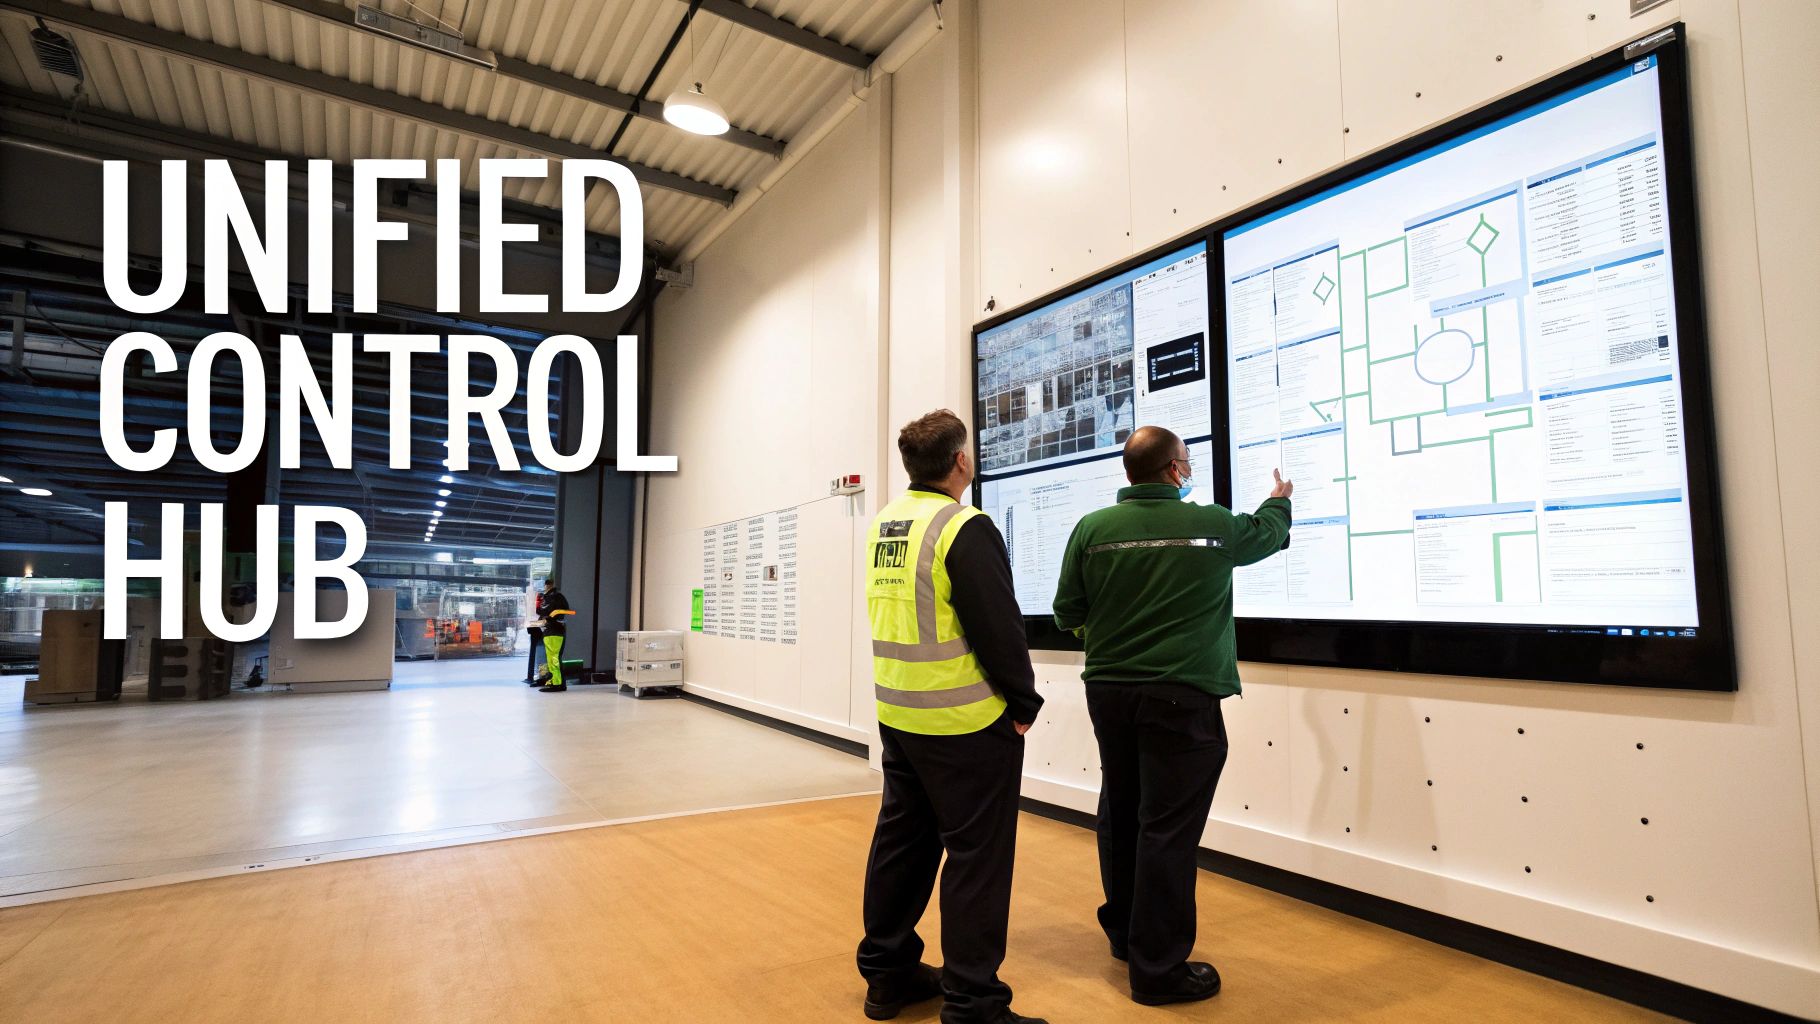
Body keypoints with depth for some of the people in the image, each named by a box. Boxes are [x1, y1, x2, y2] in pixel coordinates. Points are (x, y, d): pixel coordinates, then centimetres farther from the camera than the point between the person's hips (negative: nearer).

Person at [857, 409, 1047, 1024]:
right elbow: (999, 628, -18)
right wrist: (1024, 702, -7)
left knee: (902, 839, 18)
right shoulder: (965, 529, -17)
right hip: (966, 722, -8)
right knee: (976, 856, 3)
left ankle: (887, 973, 31)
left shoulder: (882, 525, 7)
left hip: (897, 715, 8)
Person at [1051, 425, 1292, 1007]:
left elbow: (1067, 614, 1)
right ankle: (1157, 968, 13)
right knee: (1167, 828, 3)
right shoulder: (1212, 525, -6)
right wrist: (1280, 500, 38)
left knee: (1120, 816, 18)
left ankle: (1125, 934, 36)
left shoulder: (1092, 528, -4)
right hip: (1180, 696, -3)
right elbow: (1264, 534, 17)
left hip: (1109, 691, 4)